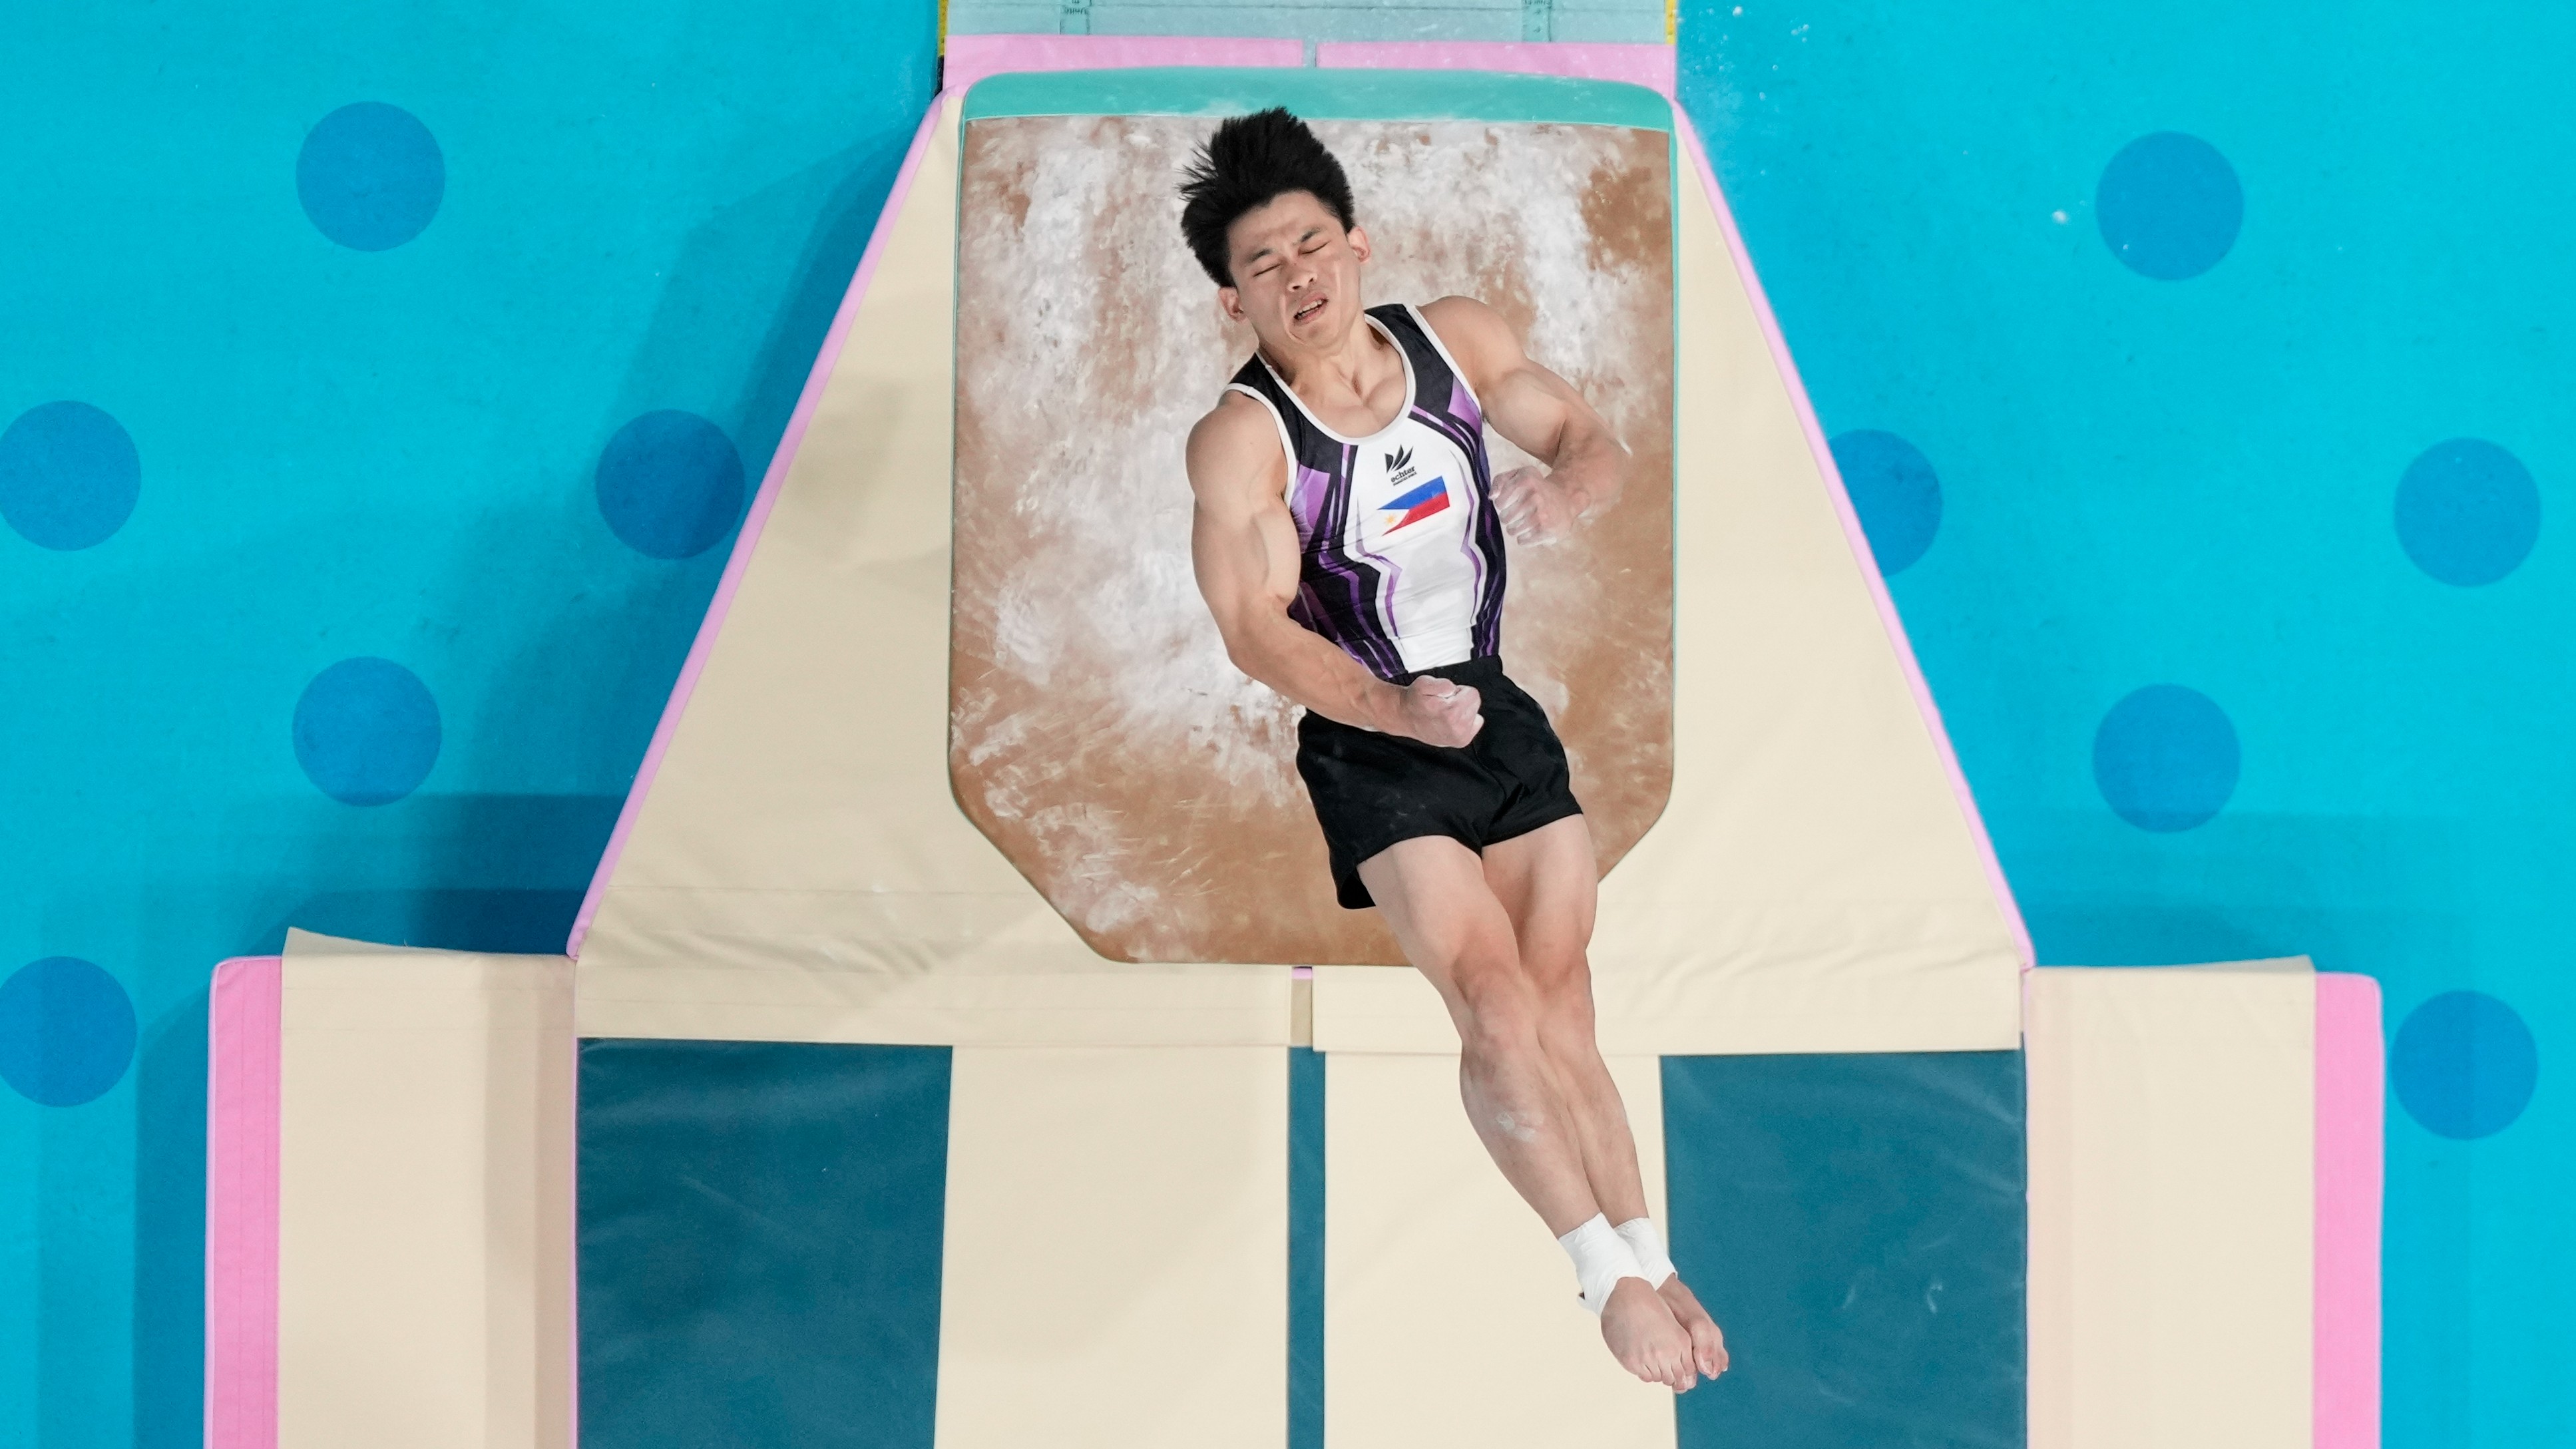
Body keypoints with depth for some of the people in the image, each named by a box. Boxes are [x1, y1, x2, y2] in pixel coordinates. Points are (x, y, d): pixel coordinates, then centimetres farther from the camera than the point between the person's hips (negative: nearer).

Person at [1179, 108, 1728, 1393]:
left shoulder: (1457, 339, -2)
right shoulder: (1241, 437, -16)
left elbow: (1590, 439, 7)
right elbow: (1256, 625, -24)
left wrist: (1572, 484, -18)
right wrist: (1394, 709, -39)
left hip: (1499, 712, 4)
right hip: (1372, 748, -4)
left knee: (1560, 1002, 5)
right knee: (1493, 997, -15)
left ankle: (1649, 1261, 13)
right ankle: (1613, 1273, -5)